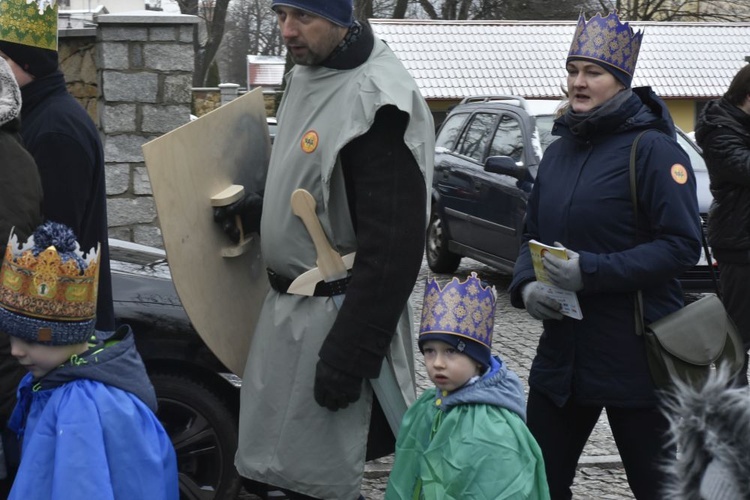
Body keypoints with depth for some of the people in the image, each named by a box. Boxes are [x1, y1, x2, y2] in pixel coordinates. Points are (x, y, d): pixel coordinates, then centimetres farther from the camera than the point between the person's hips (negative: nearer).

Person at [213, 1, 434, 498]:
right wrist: (260, 209, 6)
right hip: (286, 304, 9)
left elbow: (393, 249, -23)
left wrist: (350, 356, -23)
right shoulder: (303, 78, 9)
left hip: (337, 314, -9)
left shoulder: (377, 100, -21)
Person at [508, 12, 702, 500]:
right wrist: (526, 285, -2)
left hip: (634, 356, -7)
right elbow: (533, 235, 20)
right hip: (562, 349, 7)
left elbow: (682, 244, -17)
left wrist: (591, 272, -22)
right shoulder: (560, 150, 14)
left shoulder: (652, 148, -10)